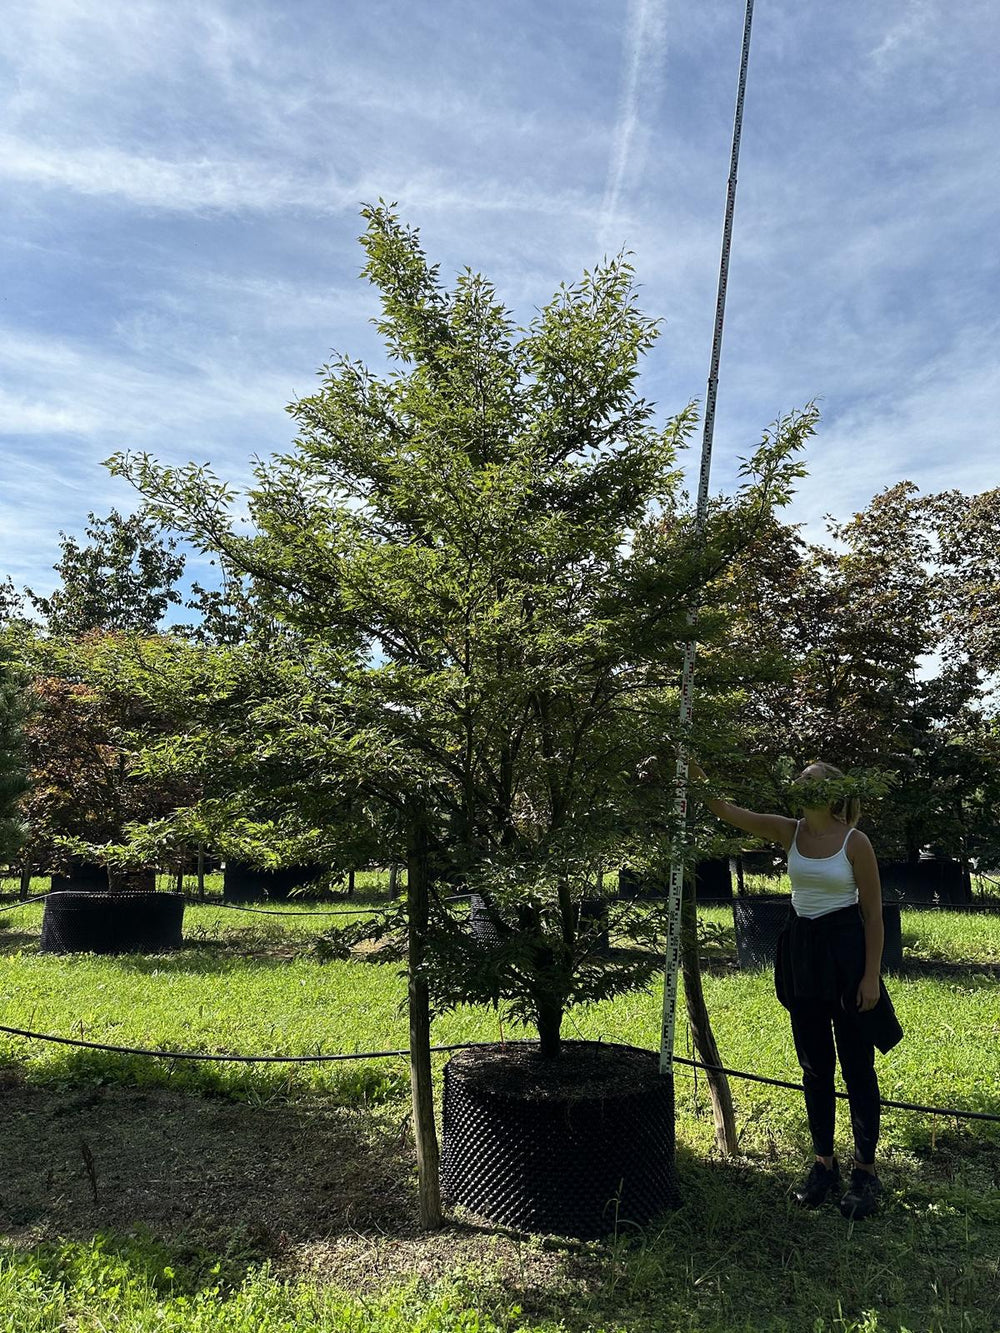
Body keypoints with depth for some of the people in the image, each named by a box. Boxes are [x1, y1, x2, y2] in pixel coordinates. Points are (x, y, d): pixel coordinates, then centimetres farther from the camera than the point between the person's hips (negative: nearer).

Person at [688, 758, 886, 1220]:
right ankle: (824, 1162, 27)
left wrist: (872, 976, -10)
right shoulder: (790, 832, 2)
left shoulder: (855, 841, -10)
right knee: (814, 1066, 13)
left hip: (845, 950, -5)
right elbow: (727, 811, -6)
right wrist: (698, 777, -20)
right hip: (801, 950, 5)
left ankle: (865, 1171, 19)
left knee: (857, 1065, 5)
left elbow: (873, 914, -7)